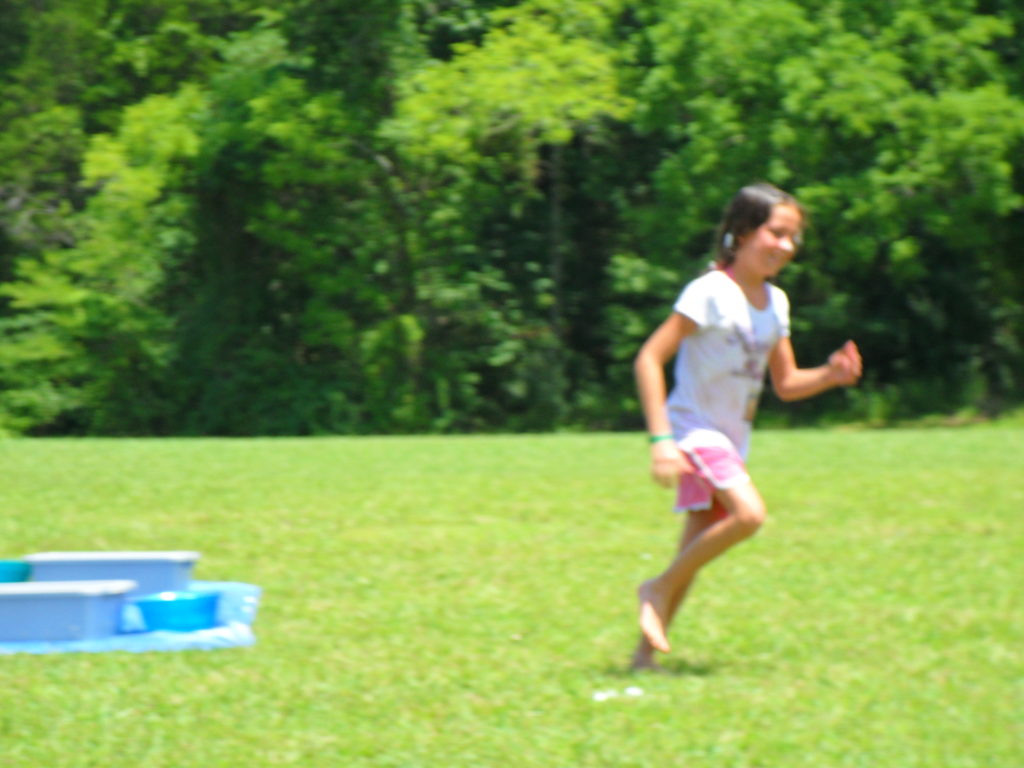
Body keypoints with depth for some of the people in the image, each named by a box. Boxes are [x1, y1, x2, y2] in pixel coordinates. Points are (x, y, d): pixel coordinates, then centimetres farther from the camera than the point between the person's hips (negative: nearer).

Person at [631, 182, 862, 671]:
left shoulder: (775, 302, 8)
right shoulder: (710, 292, -15)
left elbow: (785, 384, 16)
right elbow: (649, 359, -18)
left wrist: (831, 375, -5)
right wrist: (661, 438, -24)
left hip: (733, 439, 8)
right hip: (694, 429, -8)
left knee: (698, 547, 7)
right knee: (748, 513, -26)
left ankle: (645, 652, 14)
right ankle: (660, 589, -10)